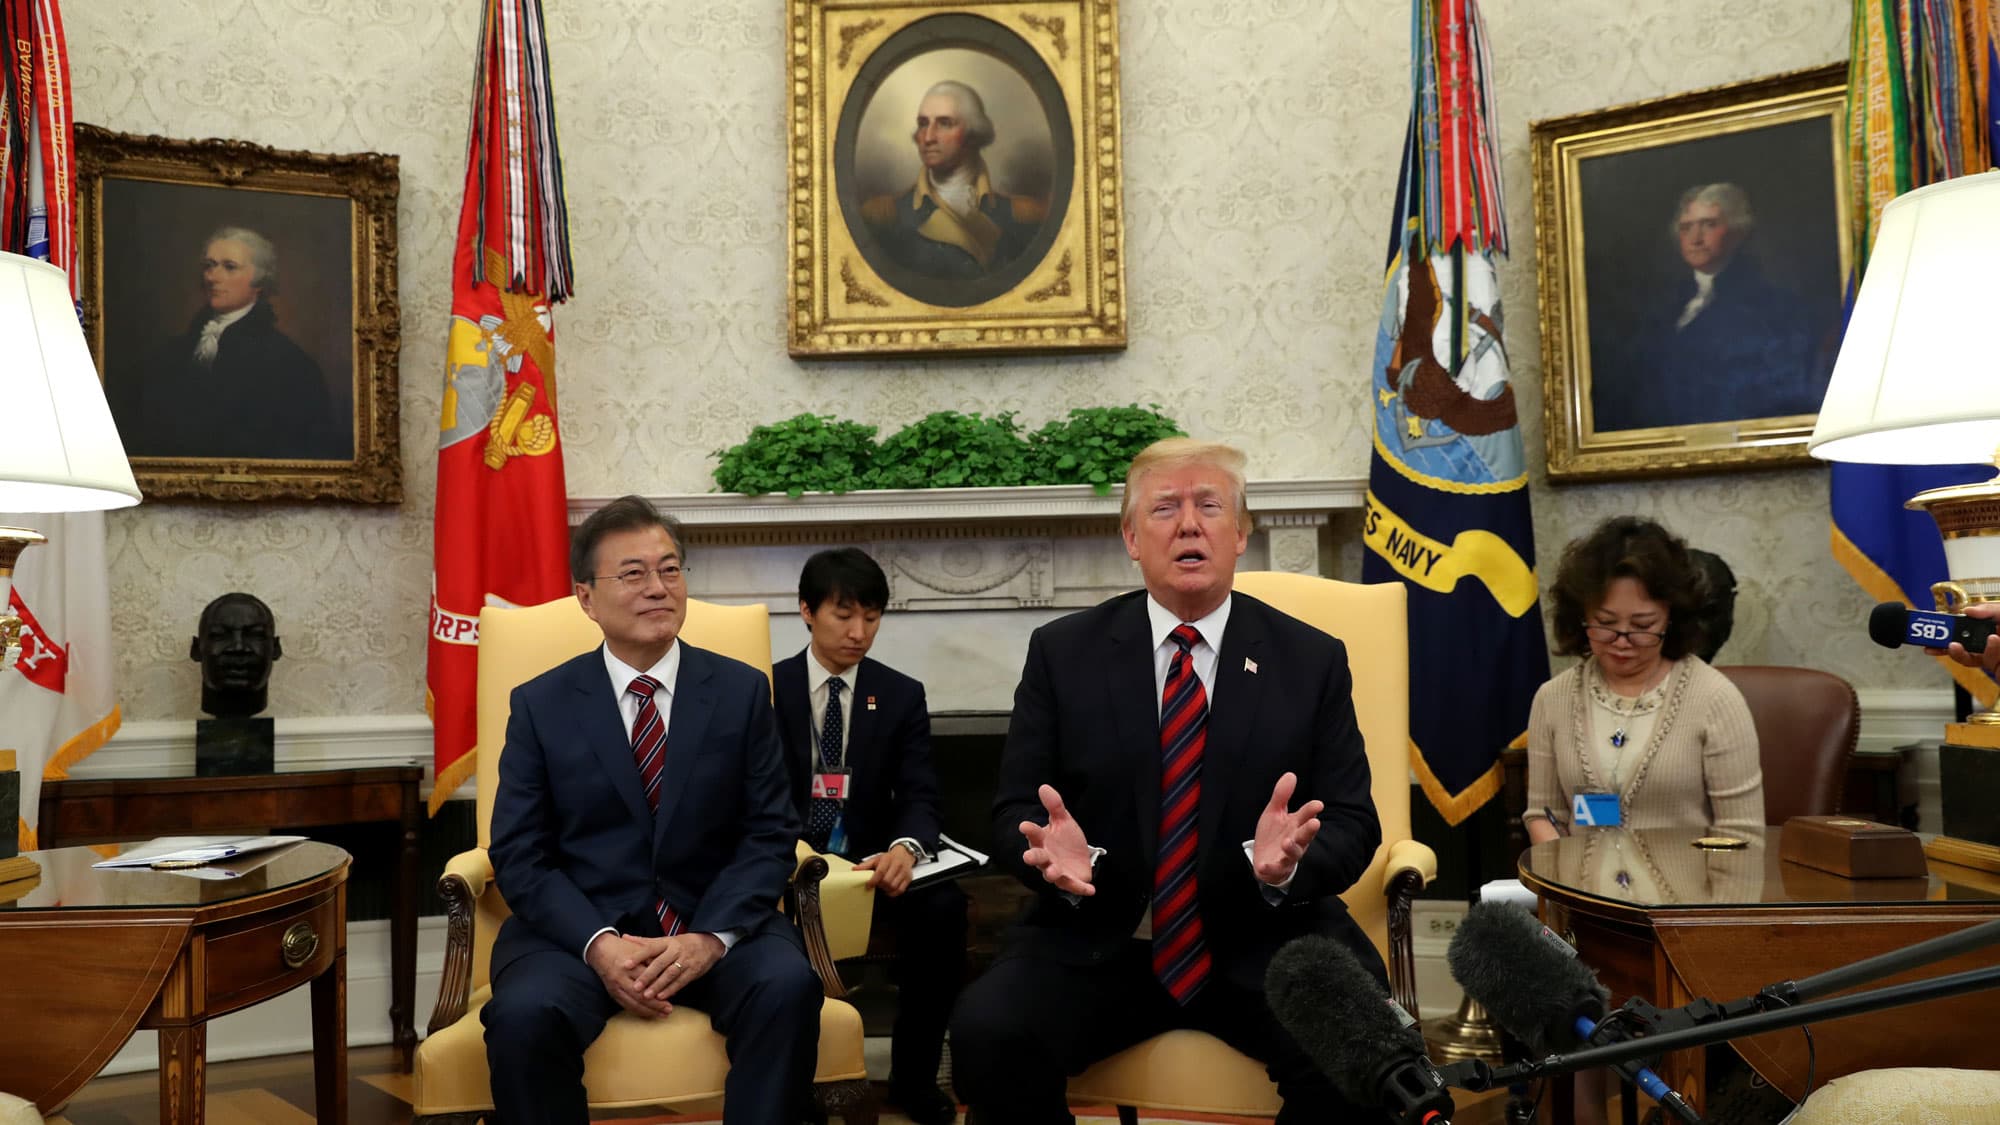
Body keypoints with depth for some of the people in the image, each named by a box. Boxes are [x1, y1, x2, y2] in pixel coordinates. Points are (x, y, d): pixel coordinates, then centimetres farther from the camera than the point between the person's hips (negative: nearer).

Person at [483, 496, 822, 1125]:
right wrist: (599, 944, -17)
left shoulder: (742, 691, 4)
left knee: (788, 986, -29)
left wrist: (711, 937, -16)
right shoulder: (540, 705, 3)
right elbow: (519, 855, 0)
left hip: (714, 922, 0)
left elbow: (769, 835, 1)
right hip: (578, 926, 0)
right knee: (523, 1016, -30)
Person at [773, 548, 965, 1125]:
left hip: (871, 859, 1)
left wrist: (905, 848, -29)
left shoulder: (902, 696, 5)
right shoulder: (764, 689, 2)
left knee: (943, 906, -29)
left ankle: (913, 1076, -9)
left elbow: (919, 798, -4)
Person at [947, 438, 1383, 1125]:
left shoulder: (1313, 661, 5)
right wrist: (1058, 857, -20)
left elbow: (1353, 822, 2)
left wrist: (1287, 862, -21)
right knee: (986, 1030, -27)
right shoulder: (1062, 653, 4)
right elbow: (1013, 811, 3)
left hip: (1264, 942, 0)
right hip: (1096, 939, 0)